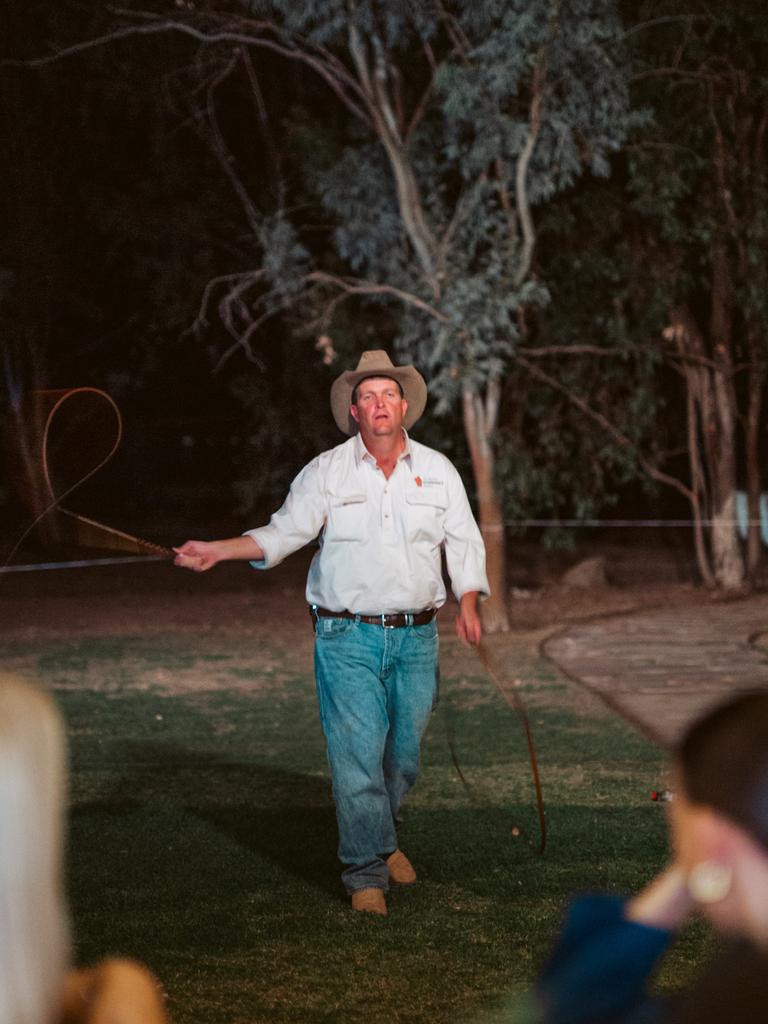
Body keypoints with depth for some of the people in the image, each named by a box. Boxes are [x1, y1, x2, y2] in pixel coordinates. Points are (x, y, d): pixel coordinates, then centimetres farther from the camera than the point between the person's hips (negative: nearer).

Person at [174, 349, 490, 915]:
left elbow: (464, 542, 12)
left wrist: (468, 603, -2)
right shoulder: (326, 471, 1)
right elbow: (284, 532, 0)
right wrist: (217, 549, -13)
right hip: (348, 638, -3)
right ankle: (367, 873, 1)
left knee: (404, 752, 10)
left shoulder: (437, 470, 8)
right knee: (357, 756, -8)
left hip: (416, 637, 3)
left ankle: (384, 838, 36)